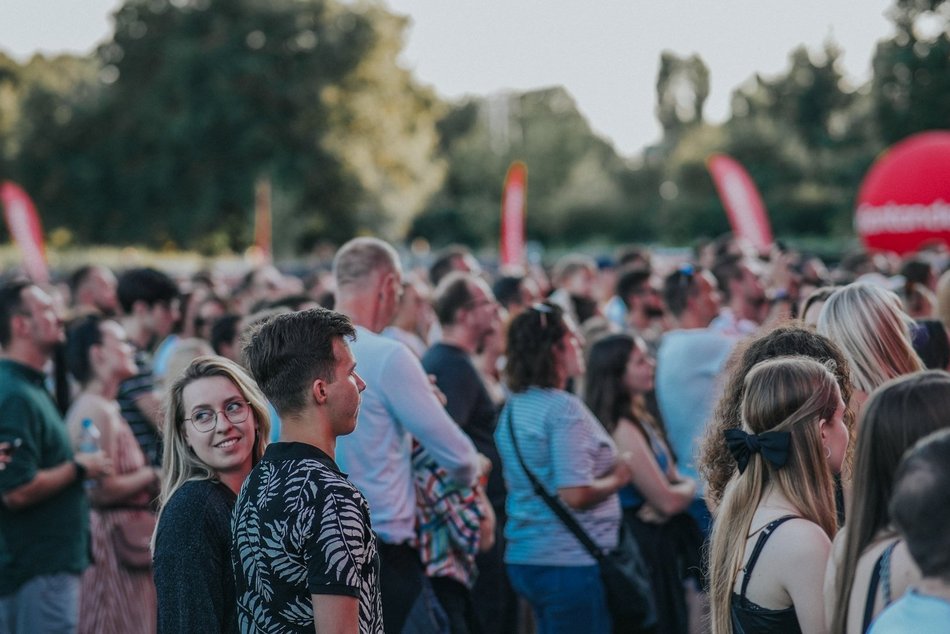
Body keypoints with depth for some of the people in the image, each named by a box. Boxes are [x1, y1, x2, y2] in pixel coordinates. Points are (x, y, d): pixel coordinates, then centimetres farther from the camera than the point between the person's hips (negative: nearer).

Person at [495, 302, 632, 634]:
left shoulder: (512, 408, 10)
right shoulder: (565, 409, -17)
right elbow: (576, 494, -24)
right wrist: (617, 479, -6)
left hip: (523, 557, 9)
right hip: (571, 561, -9)